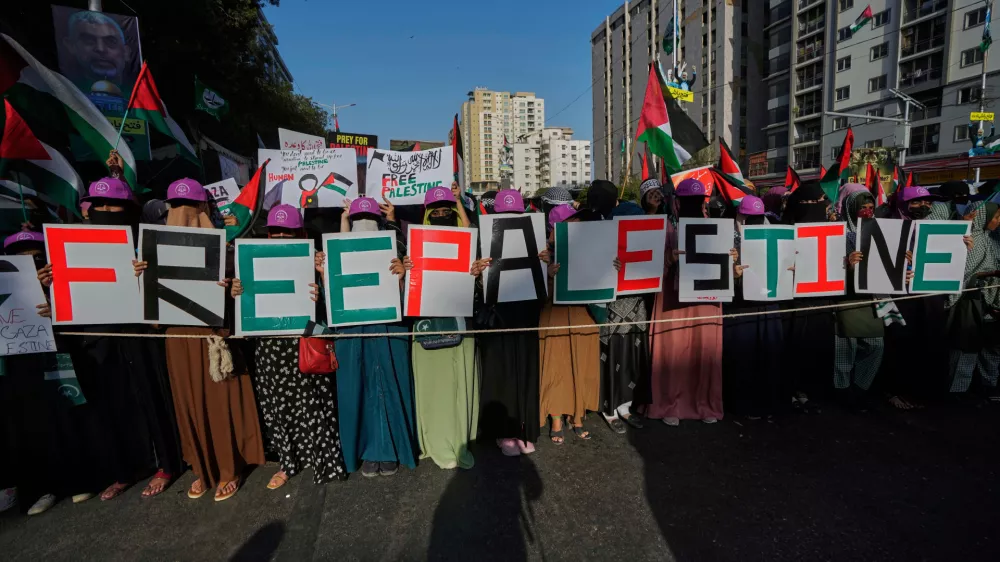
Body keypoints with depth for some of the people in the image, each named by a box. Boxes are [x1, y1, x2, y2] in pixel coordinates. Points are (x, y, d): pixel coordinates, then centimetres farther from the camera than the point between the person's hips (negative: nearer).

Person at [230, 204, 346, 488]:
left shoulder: (312, 262, -3)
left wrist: (325, 273, -26)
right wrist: (236, 293, -13)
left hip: (304, 342, -4)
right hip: (270, 344, 4)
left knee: (311, 402, 2)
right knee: (277, 404, 12)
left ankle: (323, 460, 19)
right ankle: (288, 461, 30)